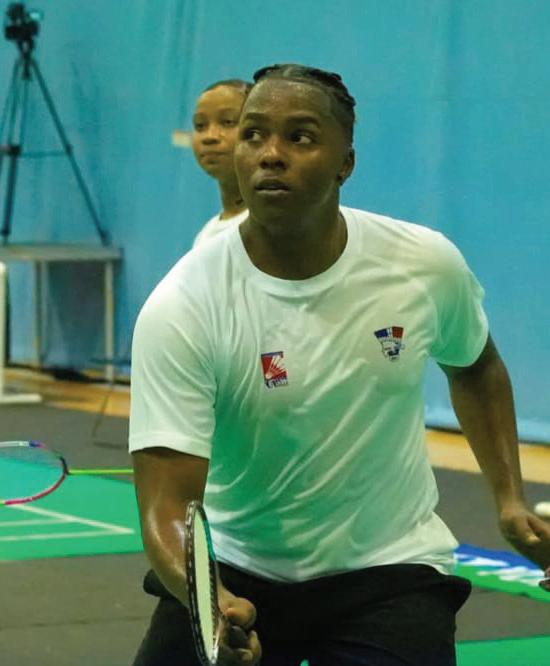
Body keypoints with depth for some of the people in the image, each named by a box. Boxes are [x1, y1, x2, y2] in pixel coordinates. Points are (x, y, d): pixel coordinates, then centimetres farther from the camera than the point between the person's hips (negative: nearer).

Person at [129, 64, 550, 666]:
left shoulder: (427, 265, -9)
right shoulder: (180, 308, -18)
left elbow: (475, 369, 15)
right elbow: (168, 504, -23)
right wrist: (211, 604, -41)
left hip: (387, 571, 1)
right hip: (234, 576, -1)